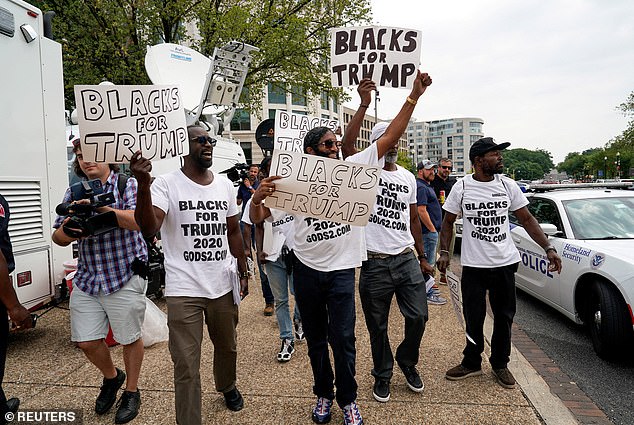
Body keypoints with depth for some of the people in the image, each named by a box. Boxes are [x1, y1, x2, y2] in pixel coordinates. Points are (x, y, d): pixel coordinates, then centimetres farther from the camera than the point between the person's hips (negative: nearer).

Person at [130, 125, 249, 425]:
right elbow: (148, 228, -23)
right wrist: (143, 185, -36)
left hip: (223, 285, 5)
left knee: (227, 346, 23)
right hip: (184, 290, -4)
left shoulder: (224, 184, 7)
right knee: (186, 367, 2)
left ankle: (227, 386, 52)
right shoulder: (166, 184, -8)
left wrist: (243, 271, 13)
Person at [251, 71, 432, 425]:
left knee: (343, 338, -1)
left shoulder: (353, 167, -1)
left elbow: (389, 137, -3)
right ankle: (324, 394, 37)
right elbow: (259, 218, -2)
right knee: (316, 338, 15)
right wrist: (257, 198, -25)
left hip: (342, 269, -1)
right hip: (307, 270, 1)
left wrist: (414, 96, -8)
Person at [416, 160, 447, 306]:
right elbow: (421, 211, -24)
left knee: (429, 260, 19)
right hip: (428, 230, -11)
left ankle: (427, 286, 30)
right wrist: (432, 228, -19)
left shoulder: (426, 186, 17)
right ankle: (427, 294, 1)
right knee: (428, 262, -5)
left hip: (430, 230, 11)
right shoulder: (421, 187, -17)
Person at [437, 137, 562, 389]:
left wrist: (548, 248, -3)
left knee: (504, 317, 11)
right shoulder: (462, 187, -4)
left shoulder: (507, 185, 1)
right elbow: (448, 222, 4)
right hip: (473, 265, -2)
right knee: (473, 318, 7)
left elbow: (527, 220, 6)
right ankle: (472, 363, 26)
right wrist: (444, 252, -7)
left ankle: (500, 364, 29)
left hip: (505, 263, 2)